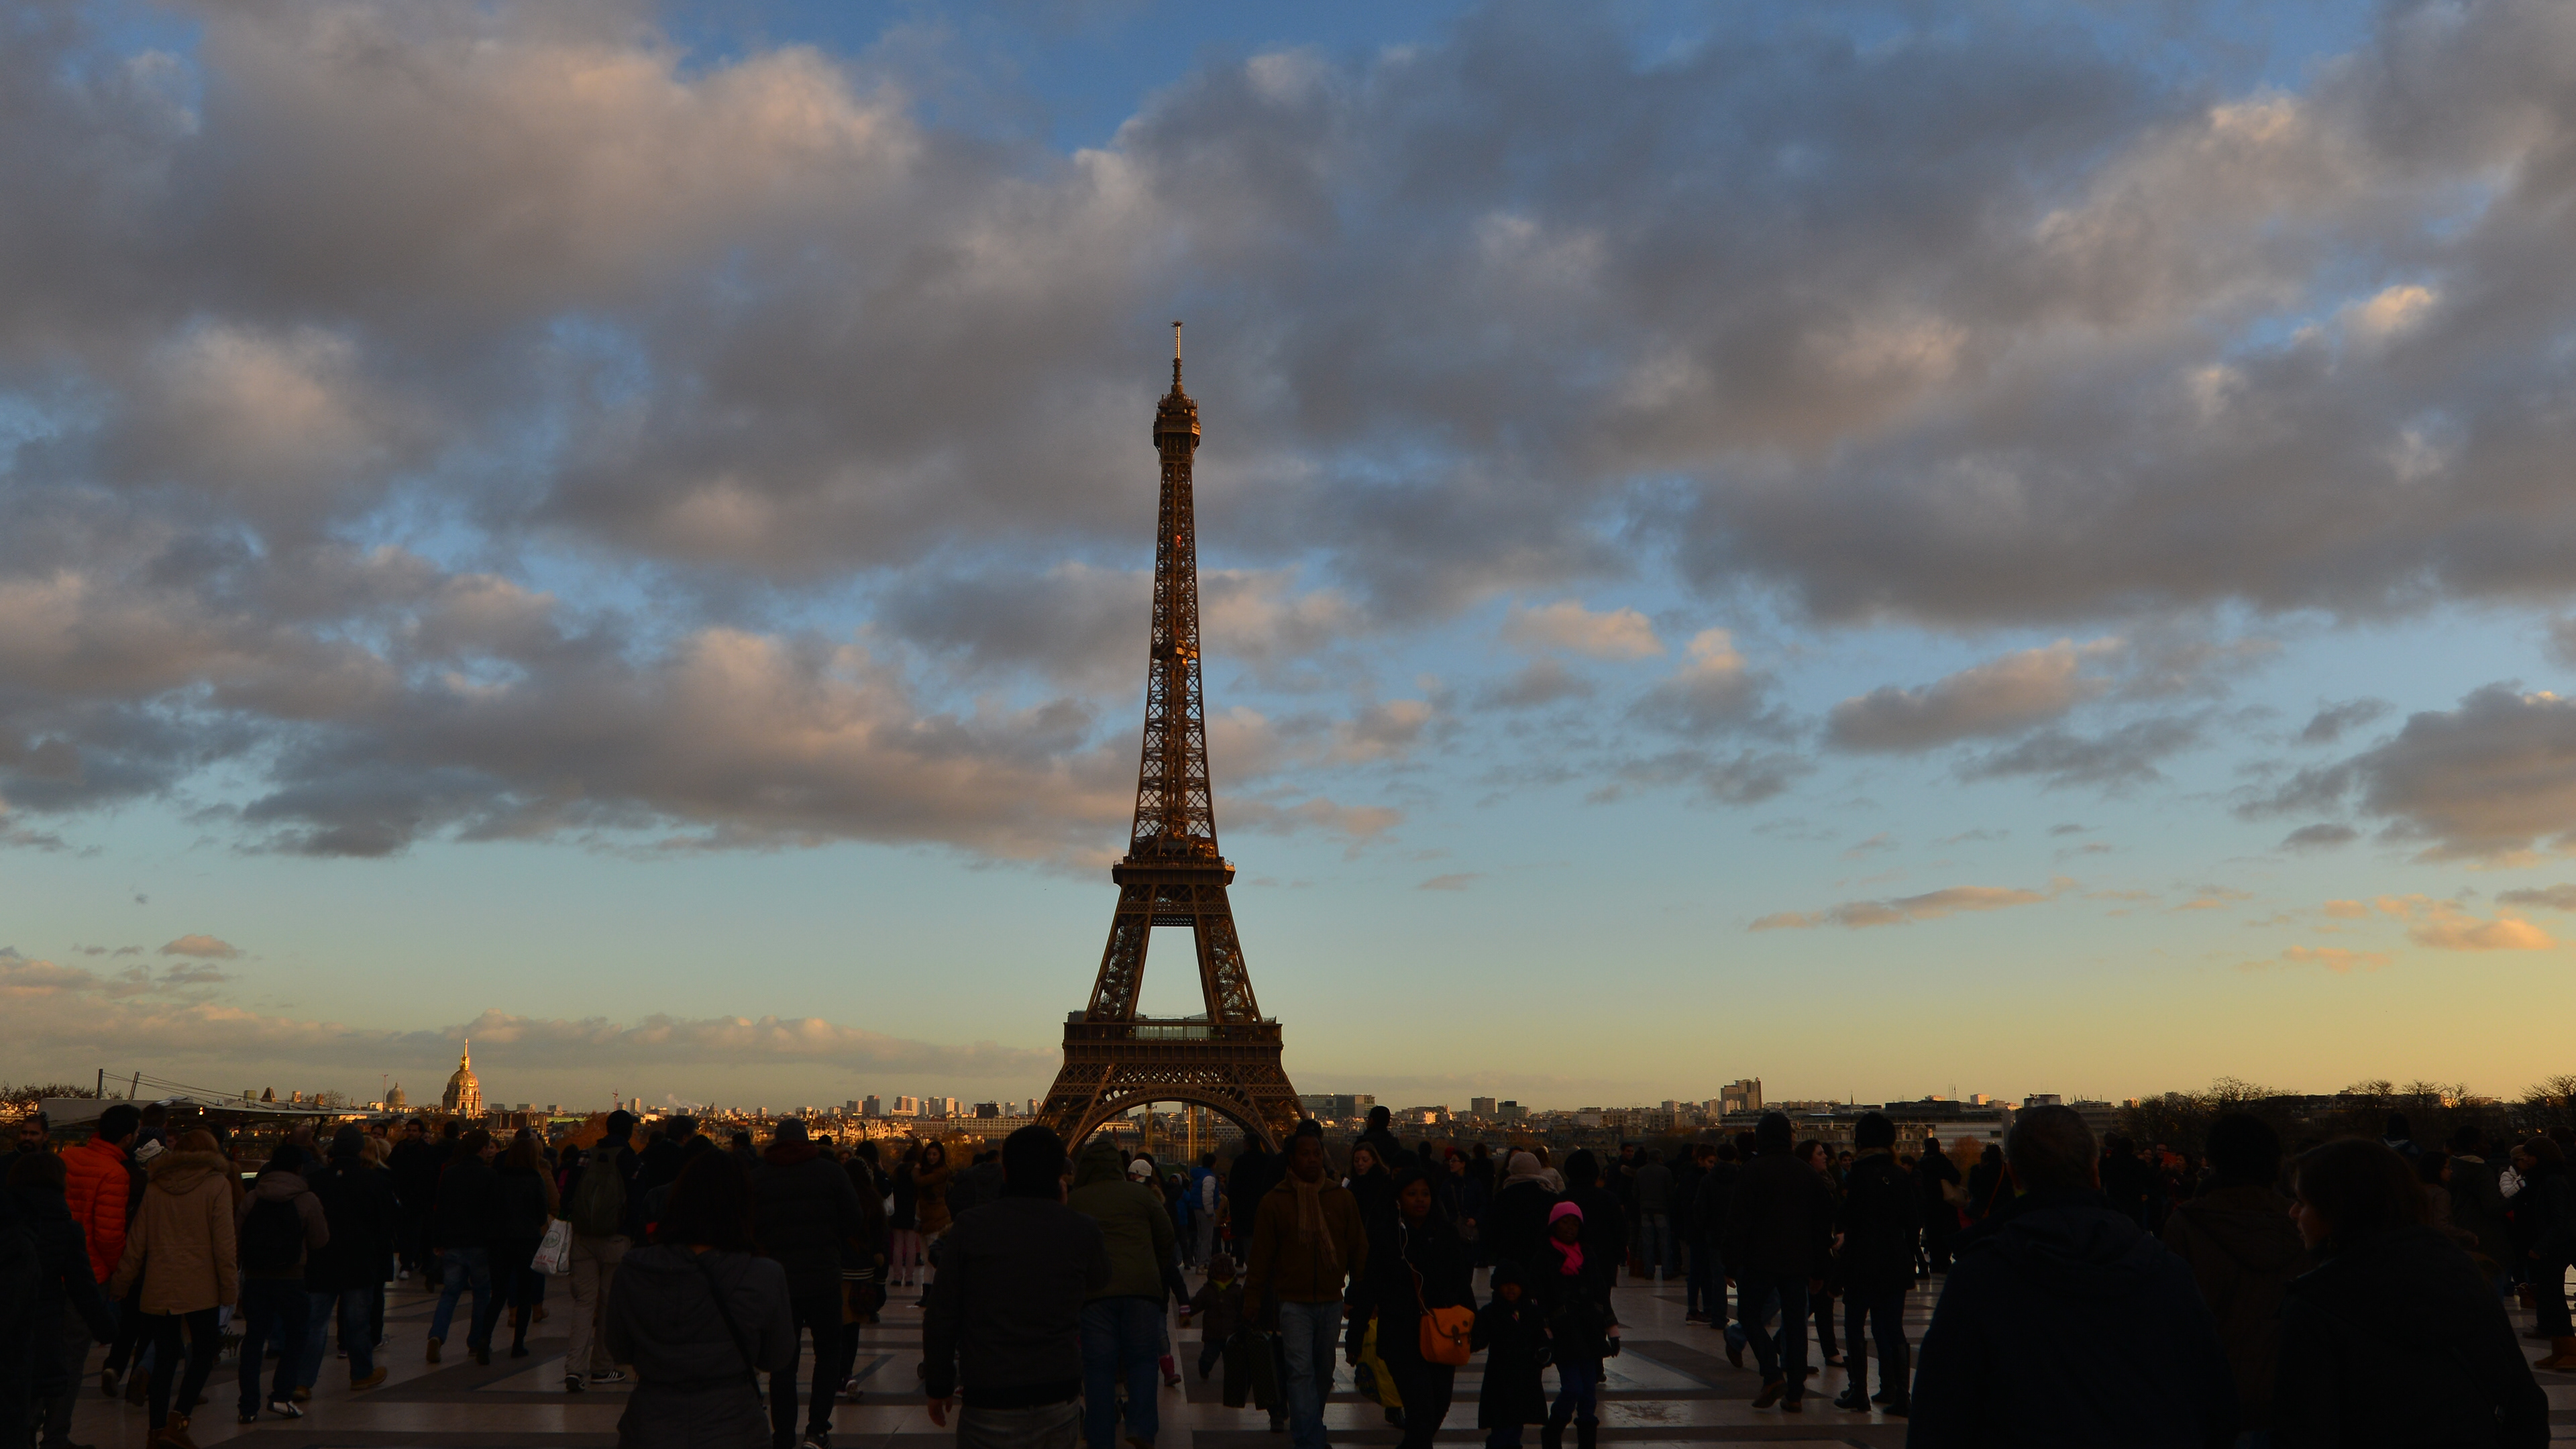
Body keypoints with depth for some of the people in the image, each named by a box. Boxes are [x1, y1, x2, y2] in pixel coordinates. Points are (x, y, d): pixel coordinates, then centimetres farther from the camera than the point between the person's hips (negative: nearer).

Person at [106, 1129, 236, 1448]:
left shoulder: (155, 1186, 6)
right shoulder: (217, 1184, -5)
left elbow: (136, 1243, 7)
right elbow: (223, 1244, -9)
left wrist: (119, 1285, 16)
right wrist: (228, 1288, -3)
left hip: (157, 1289, 4)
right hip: (200, 1288, -4)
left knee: (164, 1358, 13)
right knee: (203, 1354, 8)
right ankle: (176, 1421, -6)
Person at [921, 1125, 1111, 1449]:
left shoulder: (970, 1227, -6)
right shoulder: (1082, 1231, -4)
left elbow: (941, 1317, -2)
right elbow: (1098, 1283, 18)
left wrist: (938, 1386, 10)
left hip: (989, 1404, -2)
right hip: (1060, 1400, 2)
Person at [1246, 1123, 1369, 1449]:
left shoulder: (1342, 1197, 4)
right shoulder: (1274, 1201, -3)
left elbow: (1359, 1250, 9)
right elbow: (1260, 1257, -1)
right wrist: (1252, 1302, -1)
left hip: (1331, 1301, 3)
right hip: (1293, 1301, -3)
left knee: (1323, 1373, 14)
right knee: (1301, 1371, -12)